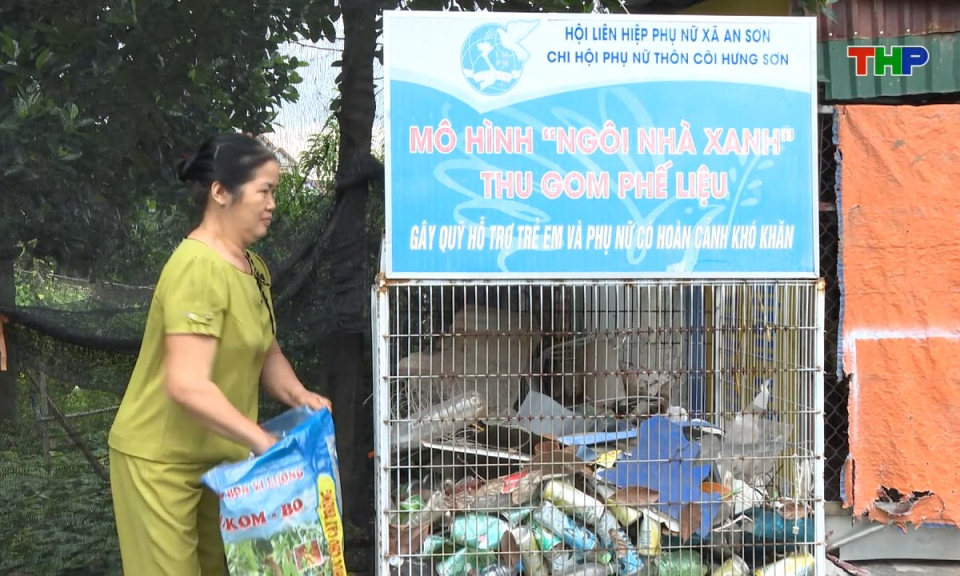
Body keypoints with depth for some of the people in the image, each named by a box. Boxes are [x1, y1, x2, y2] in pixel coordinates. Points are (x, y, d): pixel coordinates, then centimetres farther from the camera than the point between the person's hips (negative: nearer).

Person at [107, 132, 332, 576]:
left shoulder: (253, 267, 5)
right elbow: (187, 386, -31)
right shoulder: (198, 267, -24)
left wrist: (297, 395, -5)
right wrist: (263, 441, -27)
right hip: (161, 459, -8)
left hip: (219, 453, 9)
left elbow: (265, 352, 15)